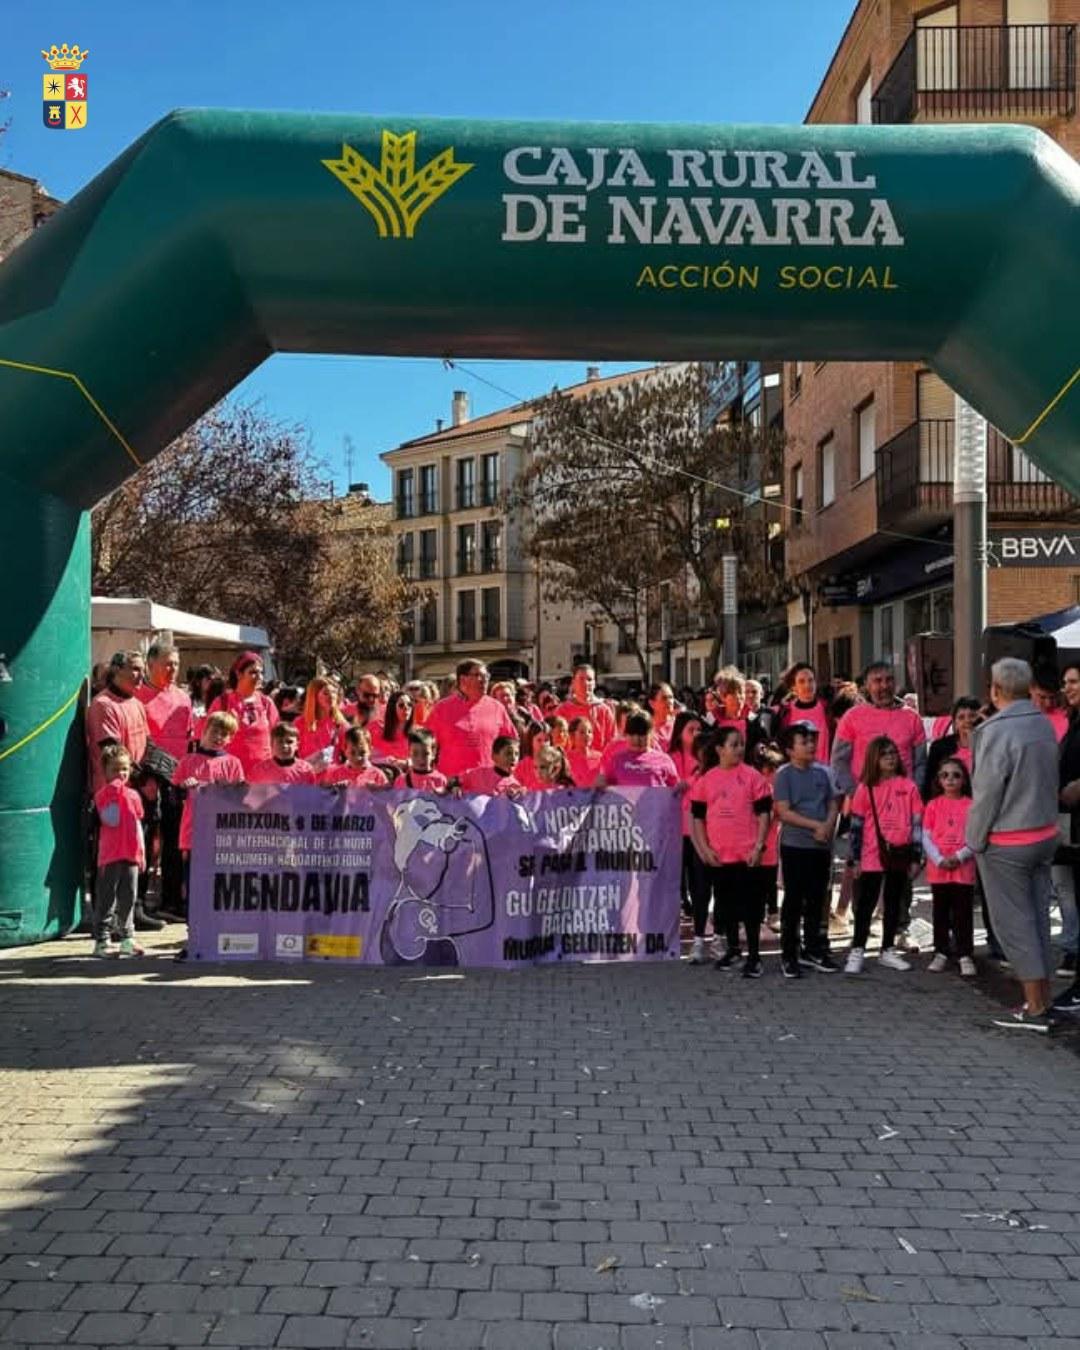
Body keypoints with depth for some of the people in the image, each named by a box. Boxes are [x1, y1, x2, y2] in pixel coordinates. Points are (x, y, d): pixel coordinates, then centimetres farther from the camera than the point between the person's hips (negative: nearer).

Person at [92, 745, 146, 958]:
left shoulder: (133, 795, 12)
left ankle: (127, 938, 19)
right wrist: (115, 793, -21)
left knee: (128, 898, 11)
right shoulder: (103, 794, -4)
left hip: (131, 855, 5)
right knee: (106, 899, -2)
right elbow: (110, 820, -18)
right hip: (110, 855, -5)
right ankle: (102, 940, 3)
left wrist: (142, 853, 17)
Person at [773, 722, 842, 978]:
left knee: (817, 899, 11)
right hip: (794, 845, -4)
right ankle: (788, 954, 8)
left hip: (821, 845, 4)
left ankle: (812, 948, 25)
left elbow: (834, 804, 9)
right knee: (793, 900, 0)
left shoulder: (823, 772, 8)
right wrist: (816, 825, -14)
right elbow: (784, 812, -12)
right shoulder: (784, 774, -6)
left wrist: (827, 827, -10)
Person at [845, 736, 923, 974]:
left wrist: (915, 857, 2)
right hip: (872, 856, -2)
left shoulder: (909, 787, 2)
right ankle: (857, 951, 8)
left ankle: (888, 951, 22)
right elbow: (856, 825, 0)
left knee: (894, 903, 12)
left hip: (900, 856, 2)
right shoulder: (866, 788, -2)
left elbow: (917, 824, 4)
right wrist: (855, 858, -2)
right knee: (866, 904, 2)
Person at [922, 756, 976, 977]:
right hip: (937, 869, 1)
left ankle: (966, 955, 8)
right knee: (940, 913, 10)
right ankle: (940, 953, 18)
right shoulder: (933, 805, 3)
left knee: (963, 913, 1)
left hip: (964, 869, -1)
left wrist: (959, 857, -15)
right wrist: (939, 859, -12)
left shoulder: (971, 805, -1)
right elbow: (926, 837, 0)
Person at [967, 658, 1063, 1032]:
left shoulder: (997, 731, -19)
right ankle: (1042, 1002, 21)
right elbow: (1051, 780, 12)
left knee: (1014, 924, 1)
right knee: (1037, 918, 14)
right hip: (1045, 834, 8)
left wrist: (975, 840, -6)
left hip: (1006, 842, -7)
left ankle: (1034, 1009, 5)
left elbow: (987, 793, -16)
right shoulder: (1045, 724, 4)